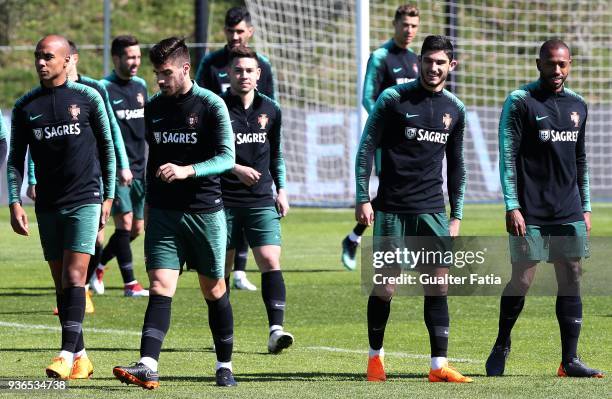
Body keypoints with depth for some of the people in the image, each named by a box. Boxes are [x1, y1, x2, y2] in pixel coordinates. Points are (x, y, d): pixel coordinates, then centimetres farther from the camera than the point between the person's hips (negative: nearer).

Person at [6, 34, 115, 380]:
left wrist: (108, 197, 3)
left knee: (74, 277, -14)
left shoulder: (88, 98, -1)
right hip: (48, 205, 4)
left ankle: (68, 354, -20)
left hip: (85, 199, -4)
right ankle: (81, 357, 12)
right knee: (61, 283, 5)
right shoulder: (25, 107, 6)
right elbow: (16, 158, 10)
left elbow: (107, 148, 6)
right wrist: (15, 202, 0)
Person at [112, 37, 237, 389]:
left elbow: (227, 157, -13)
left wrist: (187, 171, -27)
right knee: (160, 288, -10)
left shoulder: (211, 104, -7)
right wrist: (147, 200, 24)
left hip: (205, 211, -3)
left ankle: (225, 366, 22)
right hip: (163, 212, 3)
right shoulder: (153, 107, 9)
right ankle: (148, 367, -22)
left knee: (214, 291, 8)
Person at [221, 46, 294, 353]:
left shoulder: (270, 110, 8)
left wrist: (281, 189, 12)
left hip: (261, 201, 2)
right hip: (224, 200, -2)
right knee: (221, 268, 5)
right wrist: (235, 170, -19)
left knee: (270, 261, -13)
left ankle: (276, 329, -20)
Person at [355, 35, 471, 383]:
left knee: (437, 286, -5)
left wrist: (457, 216, 14)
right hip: (390, 208, -3)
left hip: (432, 210, 3)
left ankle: (439, 365, -5)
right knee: (384, 287, 0)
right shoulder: (393, 99, -3)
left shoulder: (455, 109, 9)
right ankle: (376, 355, 19)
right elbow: (367, 148, -2)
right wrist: (363, 199, -8)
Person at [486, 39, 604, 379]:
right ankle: (501, 345, 18)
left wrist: (585, 207, 16)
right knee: (521, 280, -3)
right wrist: (512, 207, -14)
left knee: (571, 281, 0)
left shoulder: (577, 106, 14)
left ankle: (570, 360, 1)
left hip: (569, 213, 5)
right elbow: (508, 156, -8)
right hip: (531, 214, -5)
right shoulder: (520, 102, -4)